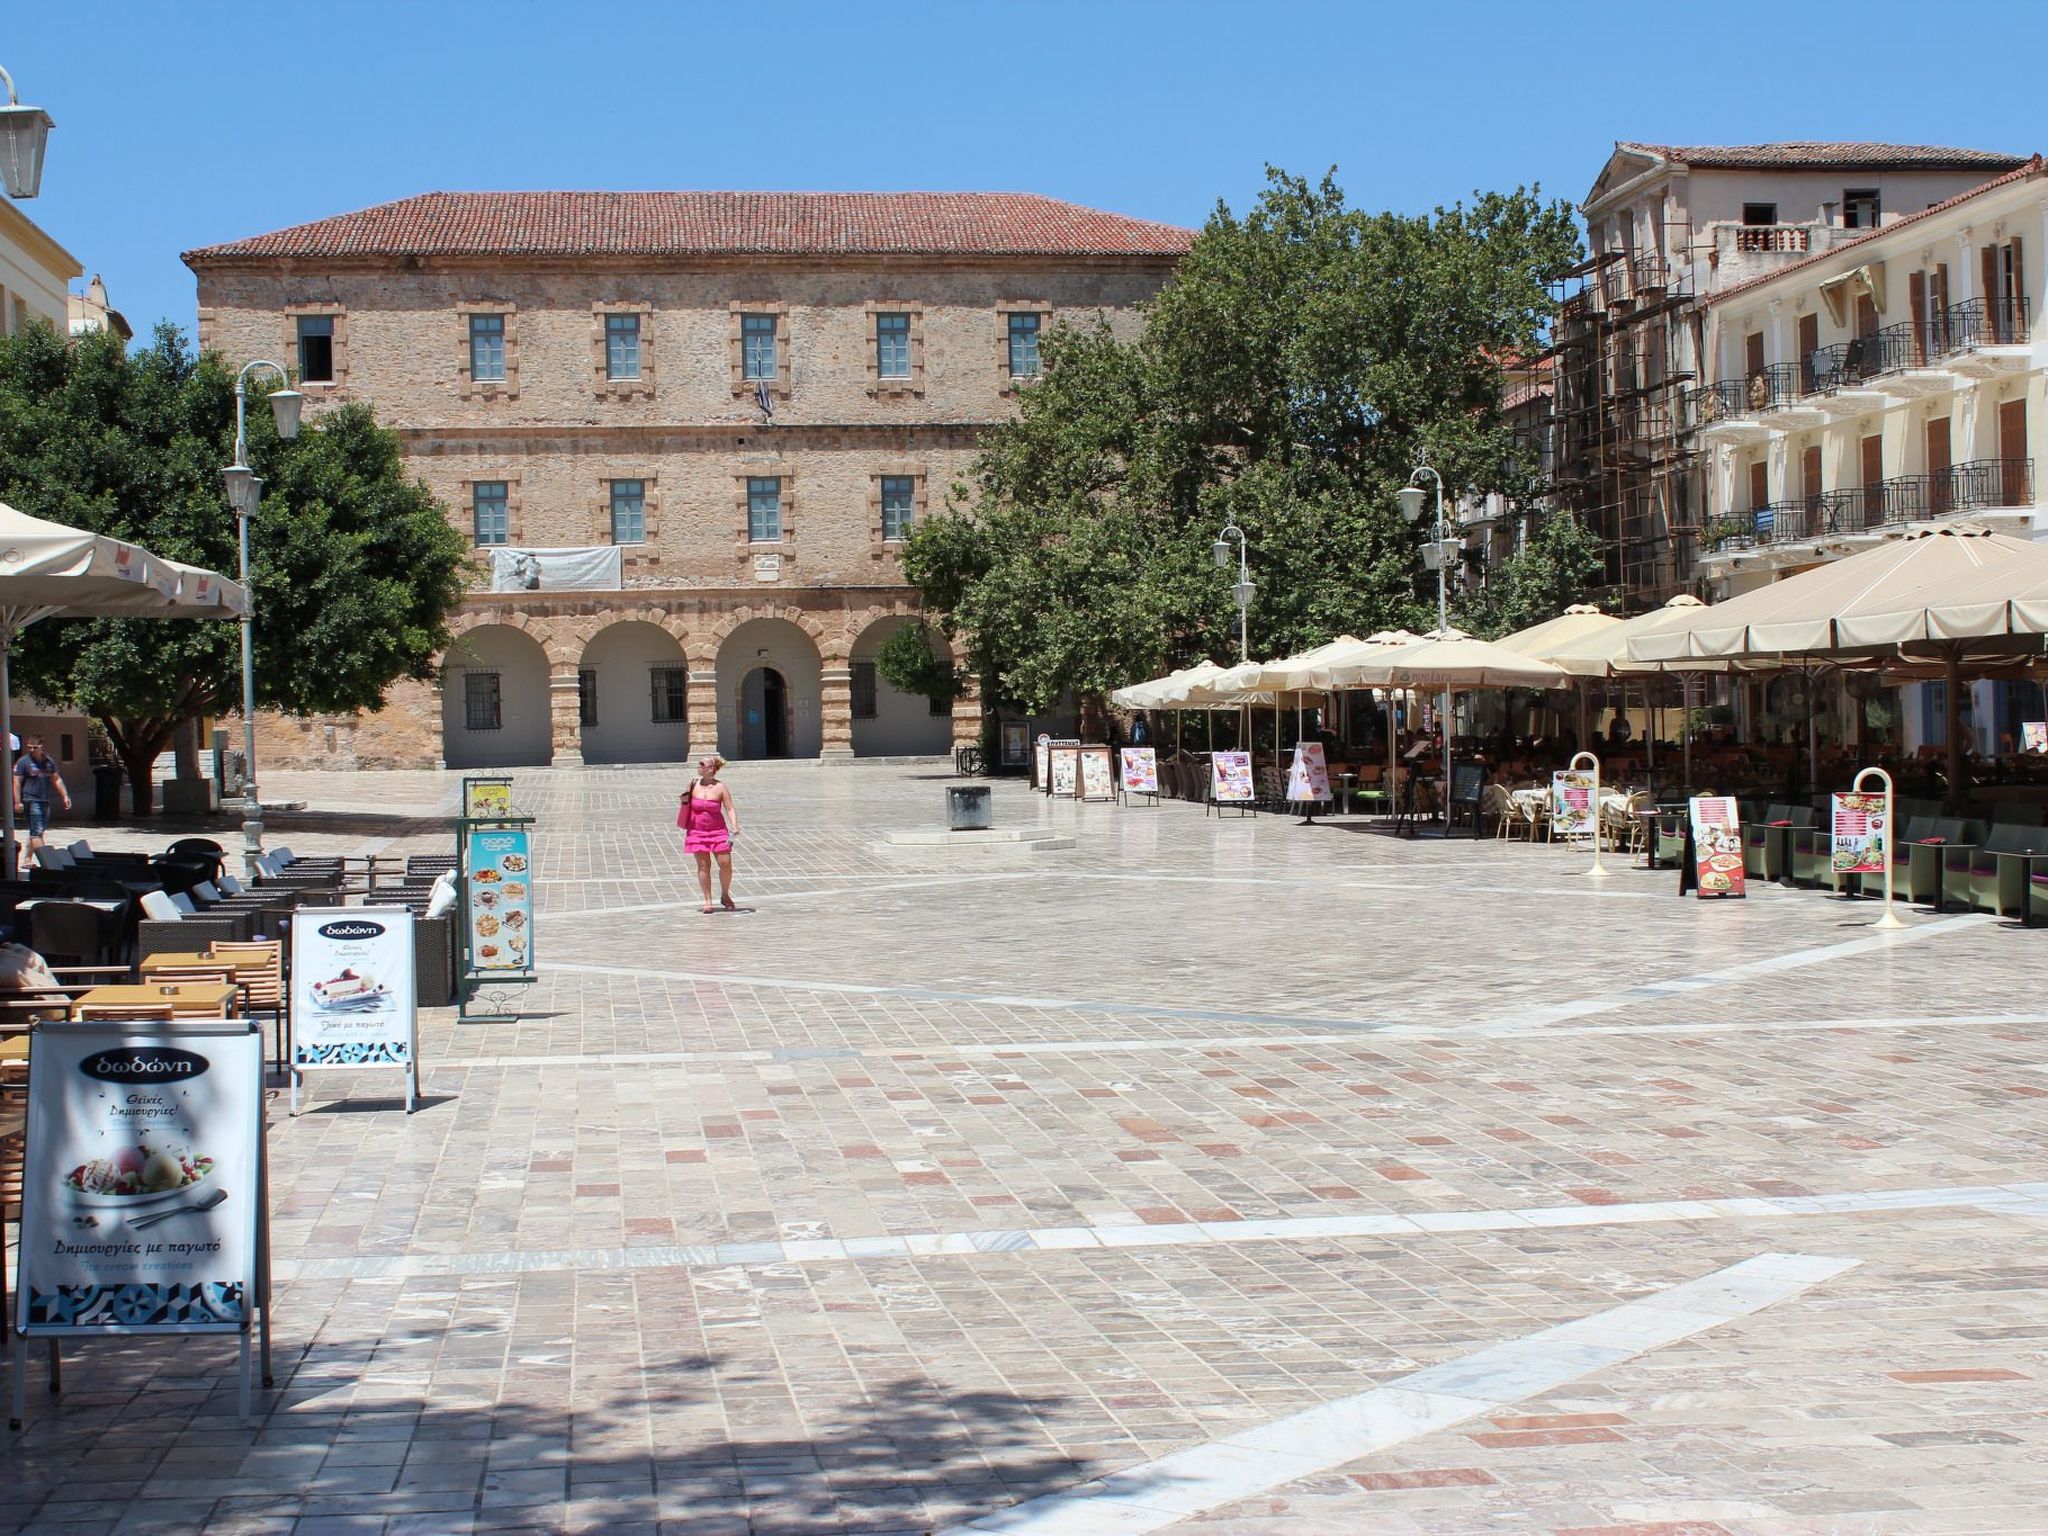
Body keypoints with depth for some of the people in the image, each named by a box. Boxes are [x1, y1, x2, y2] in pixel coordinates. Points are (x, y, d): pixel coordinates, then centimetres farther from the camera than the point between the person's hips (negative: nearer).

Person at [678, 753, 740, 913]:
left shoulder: (720, 788, -6)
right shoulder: (694, 784, 1)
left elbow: (730, 809, -7)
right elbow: (687, 805, 14)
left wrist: (734, 825, -22)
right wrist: (685, 800, -9)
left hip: (718, 831, -1)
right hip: (697, 831, 2)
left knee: (725, 864, -5)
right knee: (703, 865, 1)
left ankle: (725, 895, 17)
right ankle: (707, 900, 9)